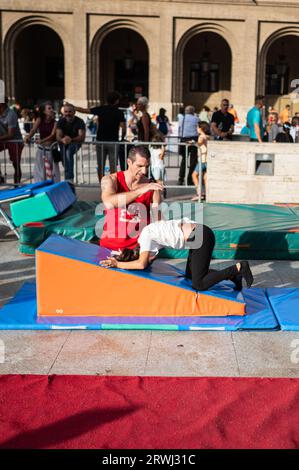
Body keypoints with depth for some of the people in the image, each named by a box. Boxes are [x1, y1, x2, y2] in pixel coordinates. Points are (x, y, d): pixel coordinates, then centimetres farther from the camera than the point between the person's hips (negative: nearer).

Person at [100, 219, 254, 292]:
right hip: (199, 235, 10)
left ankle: (238, 268, 1)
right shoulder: (149, 235, 15)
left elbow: (142, 264, -22)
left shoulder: (146, 236, -10)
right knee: (189, 275, 20)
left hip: (202, 237, -10)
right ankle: (231, 275, 19)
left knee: (199, 284, -4)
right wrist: (119, 261, 11)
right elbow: (146, 262, 18)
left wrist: (118, 264, -11)